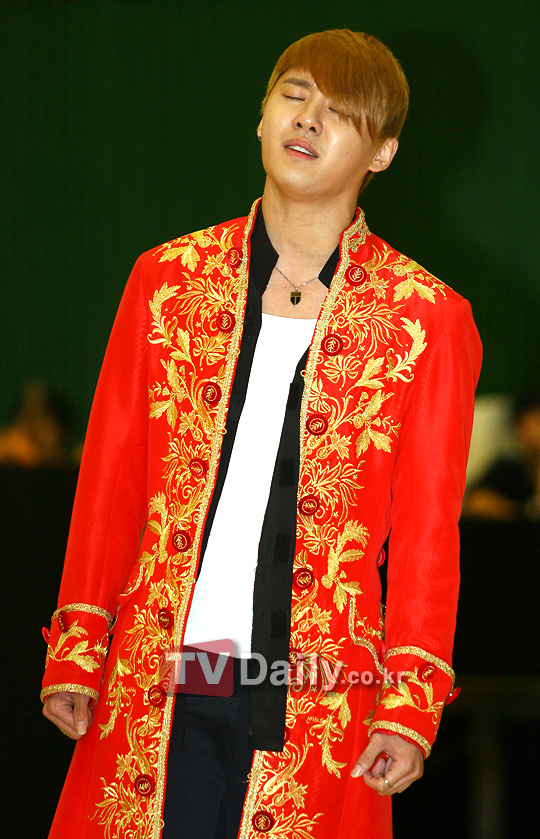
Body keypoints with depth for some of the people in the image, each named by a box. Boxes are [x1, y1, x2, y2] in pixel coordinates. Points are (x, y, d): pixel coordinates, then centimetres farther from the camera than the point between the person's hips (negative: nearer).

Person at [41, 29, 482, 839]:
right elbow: (110, 475, 10)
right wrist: (75, 651, 6)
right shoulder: (168, 279, 8)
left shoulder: (427, 320, 2)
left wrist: (411, 707, -5)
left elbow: (428, 527, 1)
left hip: (314, 698, -1)